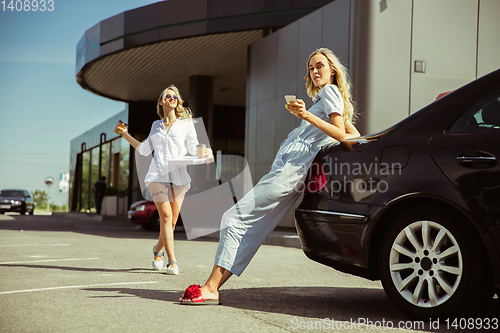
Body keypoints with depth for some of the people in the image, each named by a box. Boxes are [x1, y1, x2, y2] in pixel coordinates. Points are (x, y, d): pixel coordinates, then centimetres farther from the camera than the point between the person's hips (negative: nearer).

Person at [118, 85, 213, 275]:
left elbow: (194, 149, 8)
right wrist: (126, 135, 21)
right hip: (158, 175, 0)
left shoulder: (186, 123, 9)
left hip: (178, 177, 0)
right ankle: (172, 261, -13)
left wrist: (207, 152, -12)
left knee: (172, 221, 0)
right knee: (166, 216, -15)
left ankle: (158, 250, 29)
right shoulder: (156, 125, 16)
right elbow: (145, 150, 22)